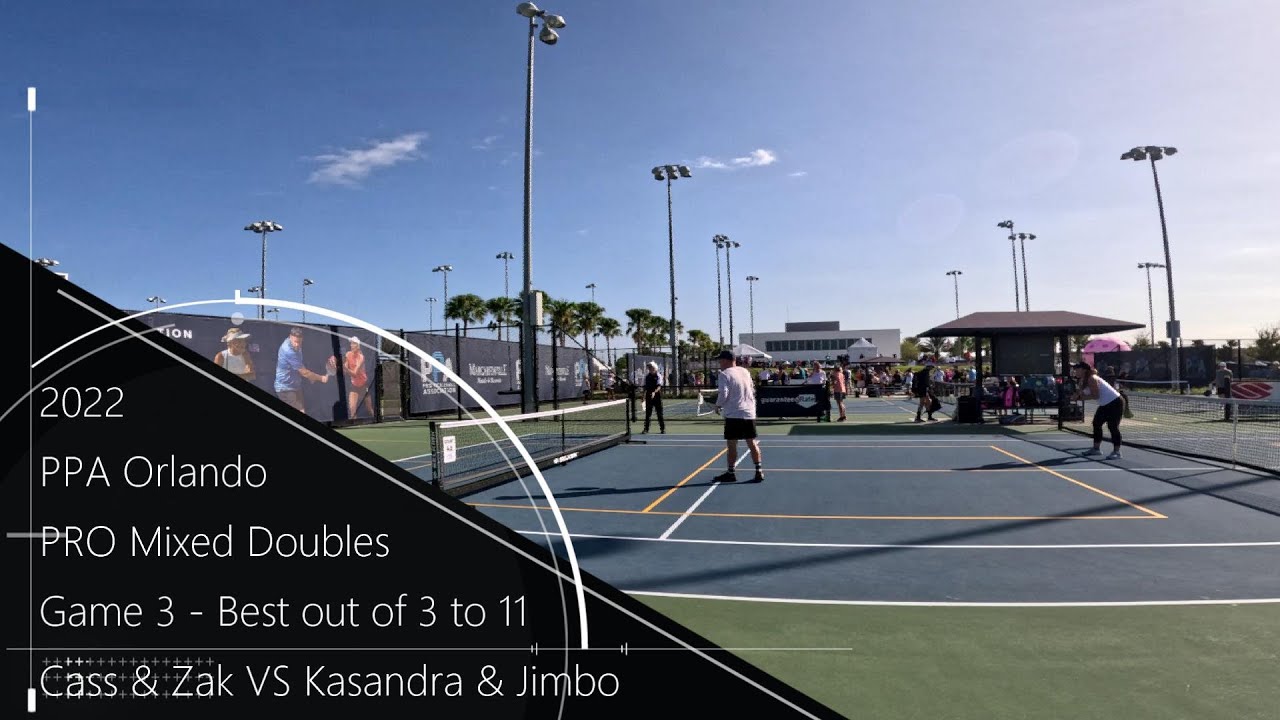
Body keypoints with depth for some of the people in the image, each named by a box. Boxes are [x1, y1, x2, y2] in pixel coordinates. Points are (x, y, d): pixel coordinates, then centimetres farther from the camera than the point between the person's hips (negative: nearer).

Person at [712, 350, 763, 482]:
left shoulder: (725, 374, -10)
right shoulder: (745, 371, 11)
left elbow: (723, 394, -17)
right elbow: (752, 391, 18)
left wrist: (718, 405, -1)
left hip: (733, 414, -6)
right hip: (749, 413, 6)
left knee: (732, 444, 3)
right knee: (752, 443, 10)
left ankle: (731, 473, 11)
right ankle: (759, 471, 11)